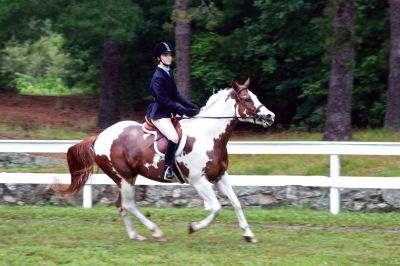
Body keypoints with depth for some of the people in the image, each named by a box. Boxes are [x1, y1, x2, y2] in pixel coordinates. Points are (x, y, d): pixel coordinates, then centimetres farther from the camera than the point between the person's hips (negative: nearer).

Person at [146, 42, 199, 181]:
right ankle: (167, 168, -18)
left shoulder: (168, 72, 10)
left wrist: (191, 106, -3)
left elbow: (176, 94, 11)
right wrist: (184, 112, -23)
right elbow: (165, 101, -22)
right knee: (174, 137, -29)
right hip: (159, 114, -10)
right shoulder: (158, 77, -19)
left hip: (168, 111, 10)